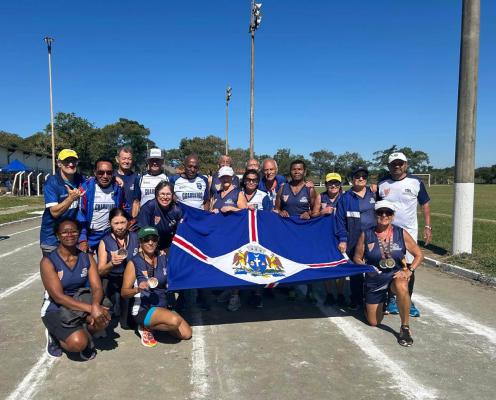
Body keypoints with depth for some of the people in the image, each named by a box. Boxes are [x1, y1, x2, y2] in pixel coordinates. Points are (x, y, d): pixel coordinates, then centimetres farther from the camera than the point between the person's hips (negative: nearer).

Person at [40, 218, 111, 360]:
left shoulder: (87, 258, -2)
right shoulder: (48, 261, -15)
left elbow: (97, 288, -10)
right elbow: (58, 296, -22)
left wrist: (95, 305, -33)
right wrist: (90, 308, -31)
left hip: (81, 303, 4)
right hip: (56, 310, -3)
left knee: (103, 318, -28)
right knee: (78, 344, -27)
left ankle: (84, 334, 5)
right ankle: (56, 336, 7)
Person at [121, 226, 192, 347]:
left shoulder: (163, 258, 2)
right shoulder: (134, 263, -11)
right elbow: (124, 292, -12)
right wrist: (138, 289, -30)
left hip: (163, 307, 6)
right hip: (143, 309, -6)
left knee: (186, 334, -6)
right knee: (174, 320, -30)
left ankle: (155, 324, 13)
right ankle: (145, 328, -2)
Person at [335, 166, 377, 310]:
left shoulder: (374, 195, 9)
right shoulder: (345, 198, 3)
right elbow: (340, 220, 0)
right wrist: (342, 239, -6)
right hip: (353, 242, -1)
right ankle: (356, 299, 22)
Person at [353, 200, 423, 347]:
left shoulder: (401, 233, -8)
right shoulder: (366, 235, -9)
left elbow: (419, 255, 1)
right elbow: (357, 258, 1)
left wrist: (409, 271, -13)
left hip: (396, 275, -1)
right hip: (375, 280, 1)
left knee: (401, 287, -39)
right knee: (374, 322, 7)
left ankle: (405, 328, -18)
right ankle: (378, 301, 42)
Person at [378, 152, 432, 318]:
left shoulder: (416, 182, -2)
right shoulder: (382, 184, 1)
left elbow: (425, 204, 5)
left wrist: (428, 226, -1)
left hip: (409, 232, -1)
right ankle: (392, 299, 22)